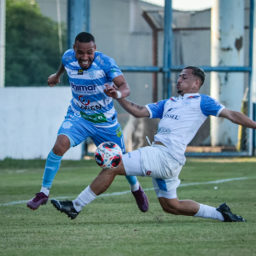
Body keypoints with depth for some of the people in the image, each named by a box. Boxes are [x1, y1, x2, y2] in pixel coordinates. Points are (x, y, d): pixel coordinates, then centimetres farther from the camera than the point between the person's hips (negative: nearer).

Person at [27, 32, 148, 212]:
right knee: (60, 145, -25)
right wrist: (57, 75, 34)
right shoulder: (68, 57, -13)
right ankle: (44, 192, -13)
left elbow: (125, 87, -35)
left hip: (105, 120, -1)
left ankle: (136, 188, 42)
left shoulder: (105, 62, -25)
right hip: (77, 116, 1)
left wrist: (117, 94, -58)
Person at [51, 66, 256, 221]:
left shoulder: (201, 102, 5)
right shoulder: (168, 103, 26)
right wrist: (118, 97, 11)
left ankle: (76, 206, -4)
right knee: (171, 205, 12)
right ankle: (220, 214, 20)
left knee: (112, 167, -10)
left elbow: (230, 115, 1)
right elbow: (139, 112, 22)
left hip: (166, 155, -9)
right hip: (160, 155, 9)